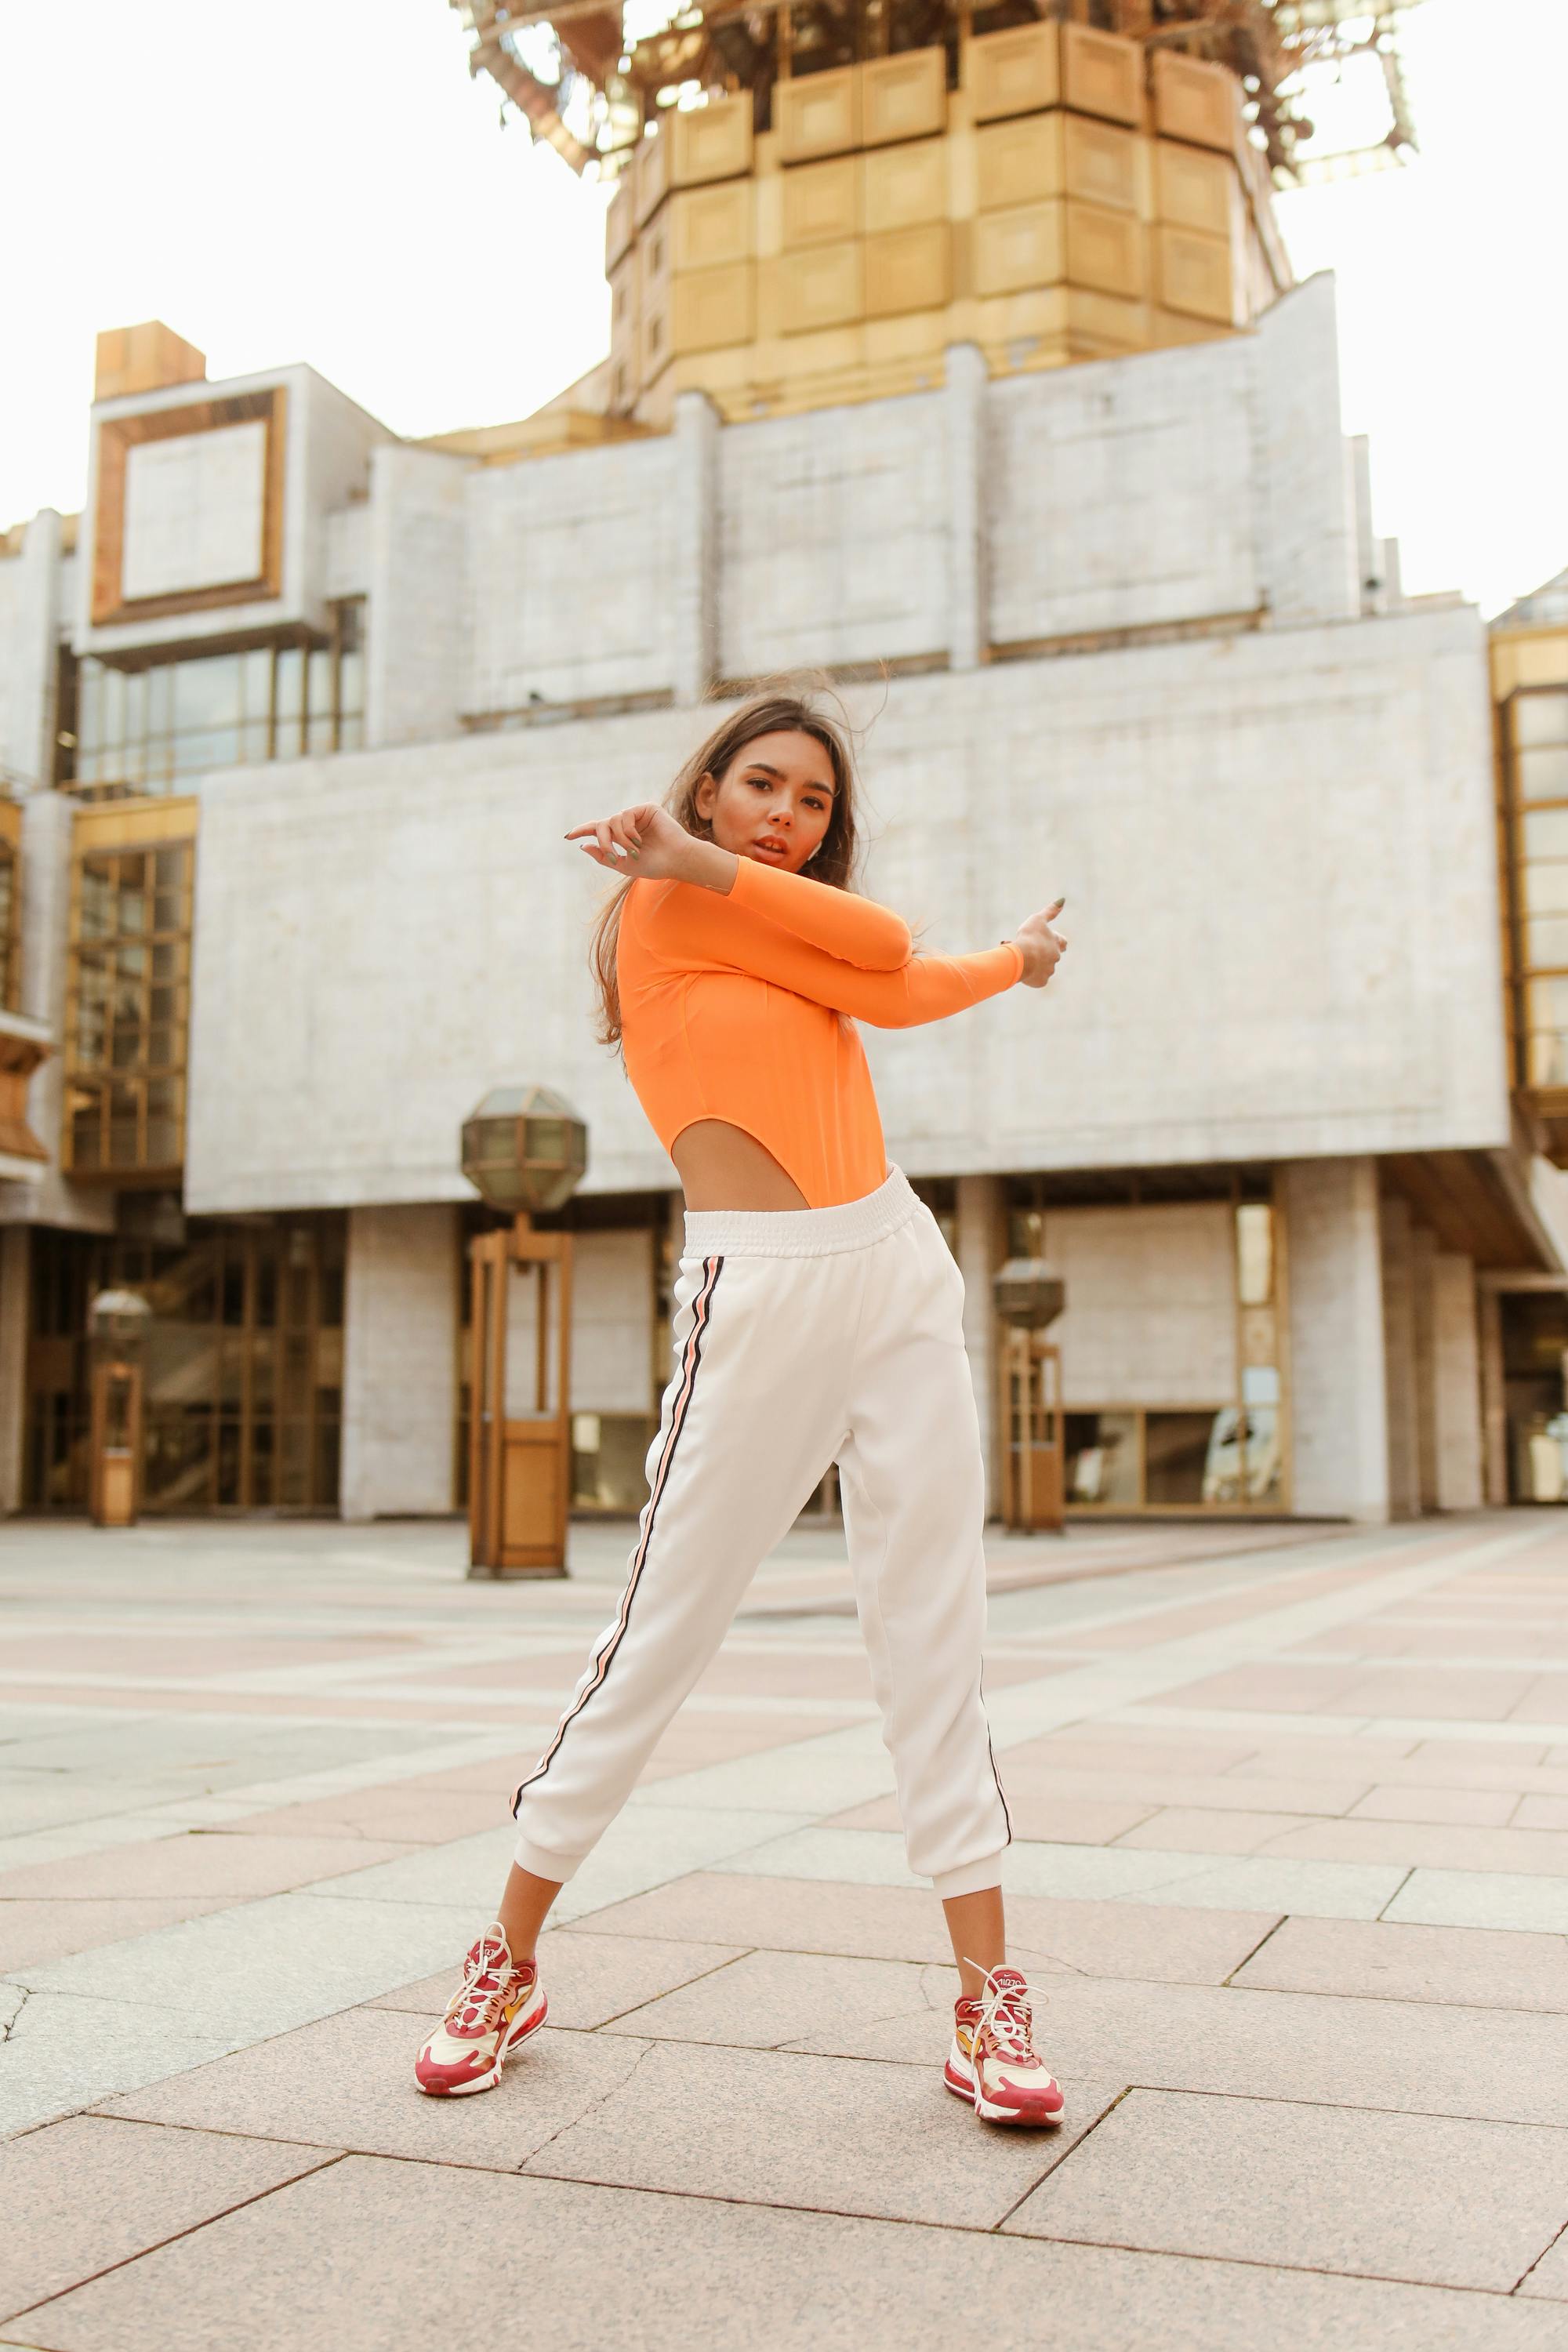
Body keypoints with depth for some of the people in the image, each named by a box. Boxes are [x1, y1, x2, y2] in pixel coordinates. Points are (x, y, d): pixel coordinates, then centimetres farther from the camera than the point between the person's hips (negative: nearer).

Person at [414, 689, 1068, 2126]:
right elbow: (884, 961, -2)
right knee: (663, 1635, -1)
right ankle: (509, 1966, 16)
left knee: (938, 1641, 2)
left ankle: (989, 2001, 8)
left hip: (900, 1271, 6)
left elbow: (883, 979, 3)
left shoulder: (788, 935, 21)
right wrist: (1012, 962, 13)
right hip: (758, 1301, -6)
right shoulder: (661, 909, -1)